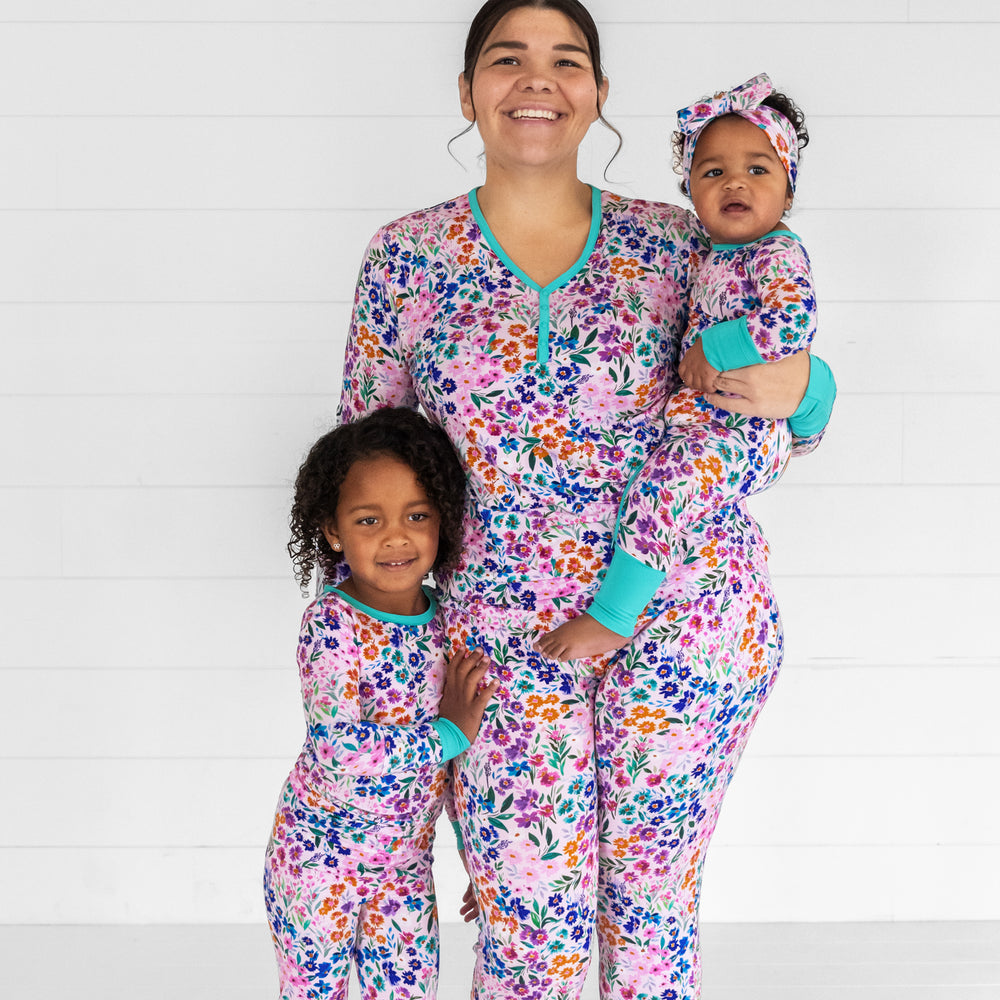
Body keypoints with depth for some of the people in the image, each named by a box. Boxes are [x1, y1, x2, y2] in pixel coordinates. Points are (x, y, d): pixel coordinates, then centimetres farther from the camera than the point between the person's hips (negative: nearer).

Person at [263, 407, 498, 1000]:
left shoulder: (449, 621, -3)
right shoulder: (332, 625, -20)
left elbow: (470, 760, 8)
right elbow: (338, 750, -31)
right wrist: (449, 734, -23)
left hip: (407, 857, 4)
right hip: (319, 856, -4)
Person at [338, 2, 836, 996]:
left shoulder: (674, 243, 2)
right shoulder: (405, 257, 1)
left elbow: (756, 428, 10)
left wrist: (796, 389, -14)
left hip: (687, 615, 1)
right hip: (502, 635, 0)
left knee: (653, 900, 11)